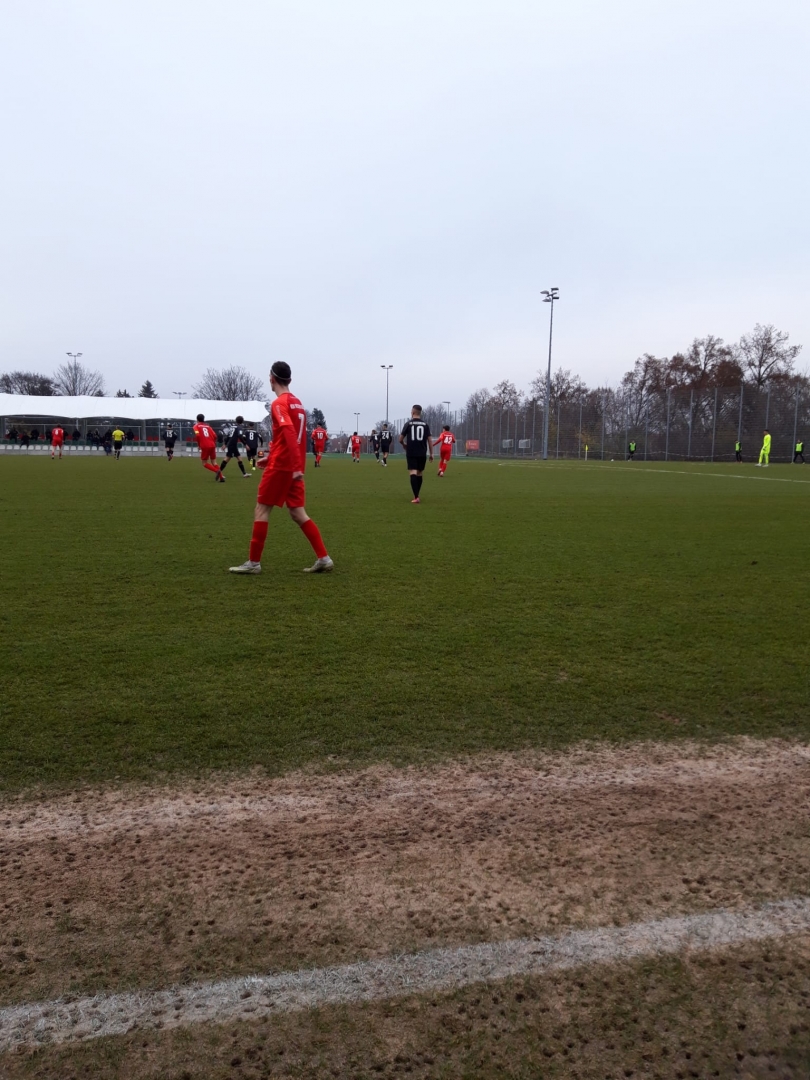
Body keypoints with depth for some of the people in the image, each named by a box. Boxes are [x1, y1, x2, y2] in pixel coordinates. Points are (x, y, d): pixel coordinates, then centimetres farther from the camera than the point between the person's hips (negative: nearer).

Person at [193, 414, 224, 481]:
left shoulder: (196, 426, 7)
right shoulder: (208, 426, 18)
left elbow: (197, 435, -11)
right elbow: (214, 436, 7)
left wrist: (199, 445, 1)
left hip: (204, 447, -4)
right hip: (212, 445, 4)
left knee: (204, 463, 8)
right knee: (214, 462, 13)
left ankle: (217, 471, -16)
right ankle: (221, 477, -1)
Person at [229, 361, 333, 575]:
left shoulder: (279, 403, -11)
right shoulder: (297, 403, 16)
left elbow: (289, 433, -24)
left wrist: (296, 466, -30)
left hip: (281, 466, -8)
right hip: (293, 467, 8)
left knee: (261, 510, 1)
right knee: (298, 513, 9)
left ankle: (254, 562, 5)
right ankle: (323, 558, 4)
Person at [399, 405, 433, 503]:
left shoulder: (408, 423, 0)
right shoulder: (425, 424, 4)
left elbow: (400, 439, 2)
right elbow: (429, 440, 1)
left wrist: (405, 445, 23)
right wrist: (431, 453, 9)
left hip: (411, 453, -2)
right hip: (422, 453, 2)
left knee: (413, 473, -7)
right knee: (419, 474, 14)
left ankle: (416, 497, -20)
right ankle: (417, 496, 24)